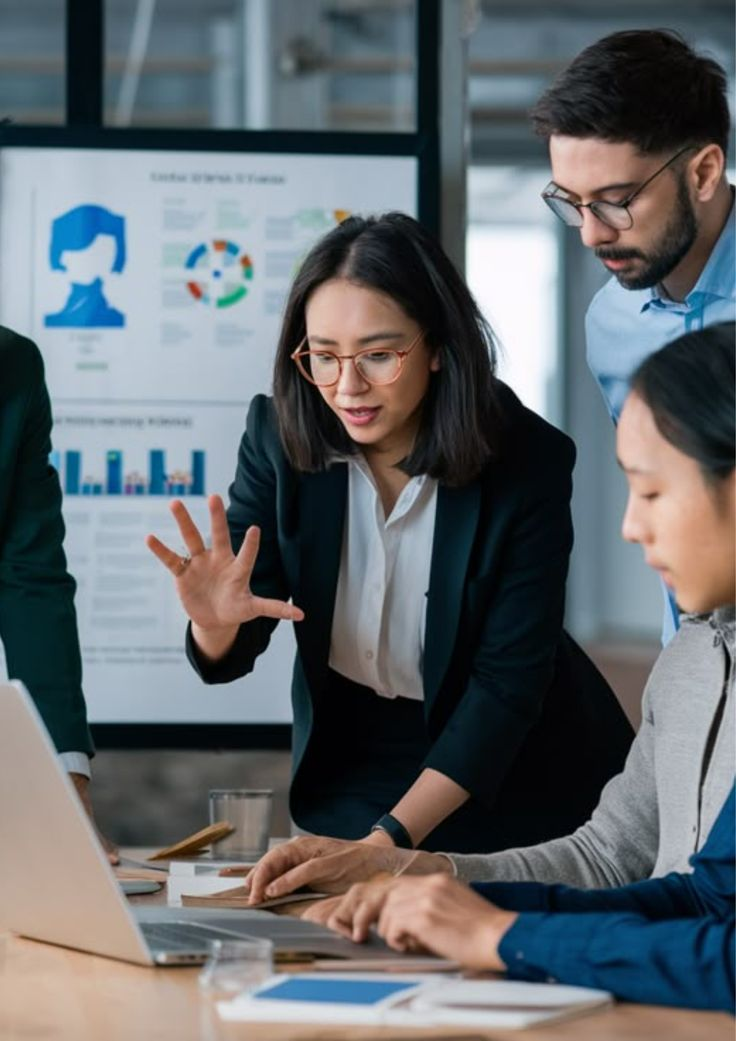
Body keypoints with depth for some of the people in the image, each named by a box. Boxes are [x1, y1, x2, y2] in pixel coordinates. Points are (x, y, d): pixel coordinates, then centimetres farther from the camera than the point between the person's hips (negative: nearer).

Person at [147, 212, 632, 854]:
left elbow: (508, 681, -21)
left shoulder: (529, 461, -20)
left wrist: (390, 839, -31)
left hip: (510, 772, -1)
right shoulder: (279, 436, -12)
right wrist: (217, 625, -33)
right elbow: (229, 659, -8)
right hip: (351, 766, 2)